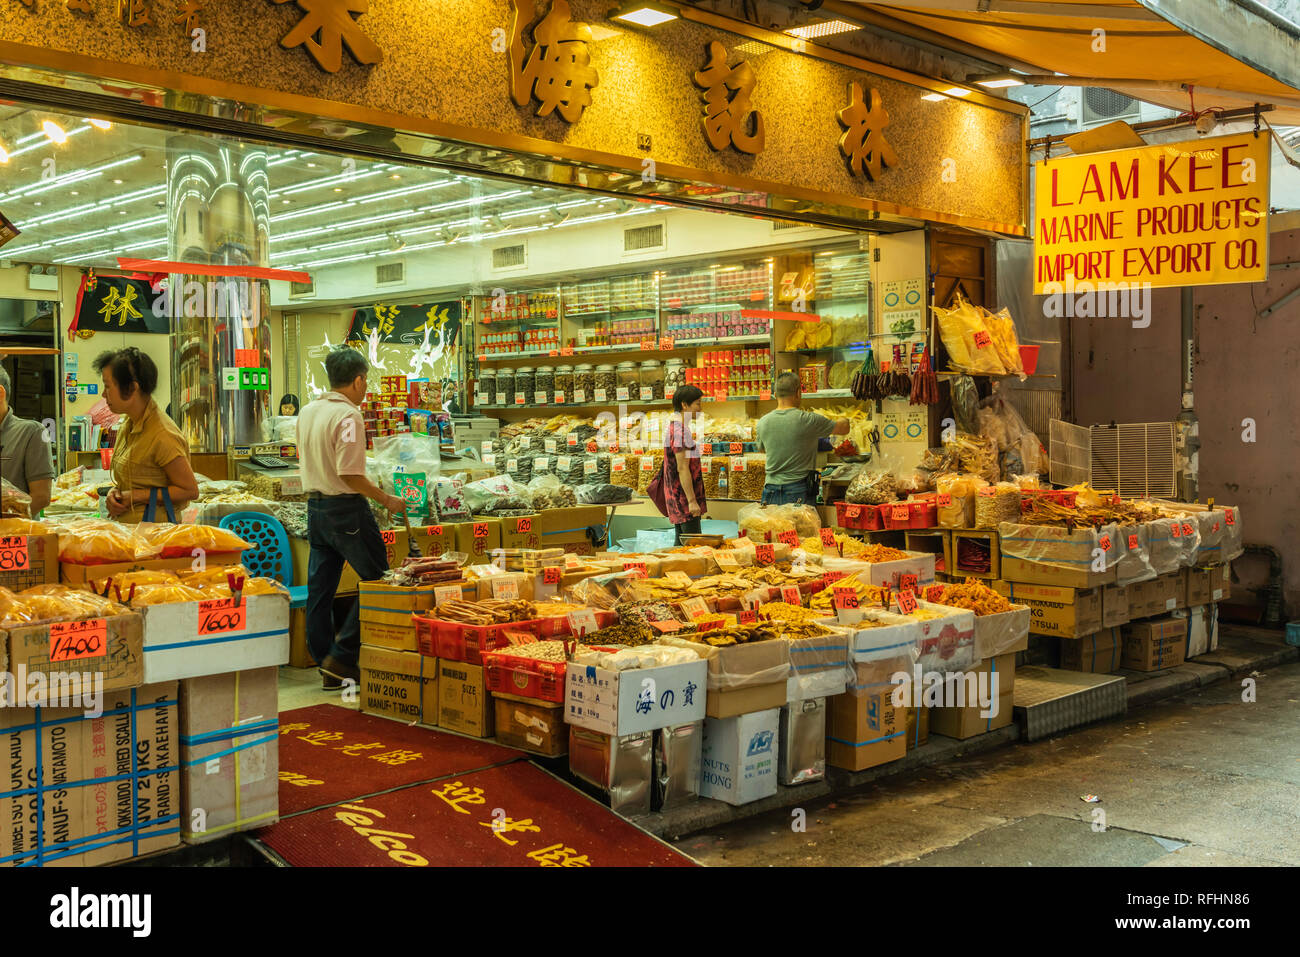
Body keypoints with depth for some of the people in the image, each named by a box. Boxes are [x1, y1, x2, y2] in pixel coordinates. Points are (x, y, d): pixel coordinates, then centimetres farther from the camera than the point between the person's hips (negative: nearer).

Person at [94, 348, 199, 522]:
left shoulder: (162, 436, -15)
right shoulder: (126, 428, 12)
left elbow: (190, 491, -12)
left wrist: (135, 496, -12)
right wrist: (114, 493, 2)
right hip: (126, 526, 8)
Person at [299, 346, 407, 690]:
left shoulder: (307, 412, 10)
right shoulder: (348, 416, -16)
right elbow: (350, 474, -22)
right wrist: (387, 500, -13)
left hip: (314, 505, 9)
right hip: (345, 508, -9)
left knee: (319, 589, 9)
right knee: (376, 581, 2)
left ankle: (326, 664, 16)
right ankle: (342, 656, -3)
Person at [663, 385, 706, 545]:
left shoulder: (674, 428, 15)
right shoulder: (681, 431, -18)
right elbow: (682, 468, -22)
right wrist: (692, 501, -22)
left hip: (677, 497, 11)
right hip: (684, 497, -11)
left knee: (681, 542, 12)